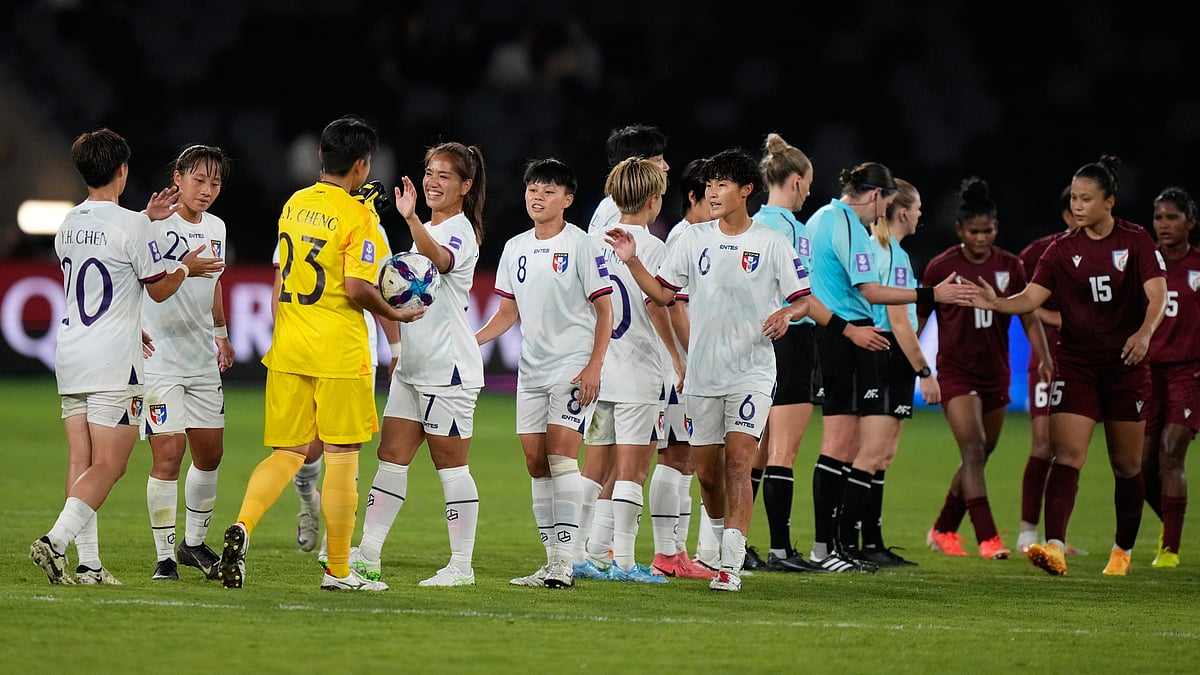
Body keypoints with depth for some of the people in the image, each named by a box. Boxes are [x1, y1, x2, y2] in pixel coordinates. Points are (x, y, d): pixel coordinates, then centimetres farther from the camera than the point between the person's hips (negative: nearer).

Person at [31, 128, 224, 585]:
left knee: (81, 461, 5)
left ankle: (88, 563, 2)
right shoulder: (131, 225, -11)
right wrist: (186, 268, 16)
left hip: (70, 354, 7)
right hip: (114, 359, -7)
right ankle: (56, 540, -22)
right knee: (109, 465, -7)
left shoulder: (68, 225, 10)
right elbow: (158, 289, -3)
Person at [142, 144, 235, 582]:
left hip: (202, 360, 7)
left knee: (210, 451, 11)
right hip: (159, 360, -7)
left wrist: (222, 334, 28)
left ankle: (194, 543, 28)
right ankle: (164, 556, -5)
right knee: (168, 452, -11)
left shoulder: (215, 228, 11)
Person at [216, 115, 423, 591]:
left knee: (287, 453, 10)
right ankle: (338, 571, 8)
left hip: (288, 350, 6)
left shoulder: (294, 204, 9)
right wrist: (394, 314, -3)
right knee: (342, 458, 3)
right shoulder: (357, 216, -12)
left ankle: (243, 526, -15)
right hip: (338, 351, -6)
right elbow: (357, 288, -20)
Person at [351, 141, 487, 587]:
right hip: (413, 364, 9)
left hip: (449, 366, -9)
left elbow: (439, 261, -36)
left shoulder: (460, 232, -12)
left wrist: (411, 220, -53)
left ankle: (462, 566, 2)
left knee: (450, 464, -4)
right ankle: (367, 556, 6)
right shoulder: (428, 231, 17)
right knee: (392, 456, 5)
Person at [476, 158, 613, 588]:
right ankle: (552, 560, 10)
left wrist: (594, 366, -14)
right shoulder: (515, 248, 12)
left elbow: (604, 310, -5)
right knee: (536, 463, 4)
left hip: (573, 367, -6)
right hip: (531, 370, 6)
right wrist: (471, 340, 1)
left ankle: (566, 558, -16)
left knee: (560, 453, -15)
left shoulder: (581, 245, -6)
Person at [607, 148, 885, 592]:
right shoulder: (694, 240, 8)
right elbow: (663, 294, 11)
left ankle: (731, 564, -21)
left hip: (751, 372, -4)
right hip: (702, 372, 4)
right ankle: (716, 539, 29)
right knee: (706, 465, 6)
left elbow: (805, 300, 3)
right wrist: (632, 262, -3)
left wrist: (787, 312, -19)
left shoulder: (772, 244, -1)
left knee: (738, 462, -16)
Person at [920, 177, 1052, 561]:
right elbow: (918, 319, 2)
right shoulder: (941, 267, -6)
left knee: (979, 457, 12)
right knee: (973, 450, -18)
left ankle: (943, 530, 28)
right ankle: (987, 539, -21)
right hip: (956, 372, -4)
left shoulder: (1009, 266, 2)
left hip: (995, 373, 5)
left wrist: (1044, 358, -8)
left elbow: (1029, 316, 6)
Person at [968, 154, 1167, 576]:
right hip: (1076, 364, 1)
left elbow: (1157, 295, -13)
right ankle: (1054, 548, -27)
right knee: (1066, 454, -15)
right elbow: (1031, 298, -6)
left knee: (1126, 464, 8)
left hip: (1126, 366, -1)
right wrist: (997, 303, -26)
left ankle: (1123, 552, 24)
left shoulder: (1136, 241, -4)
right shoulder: (1063, 249, 1)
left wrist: (1144, 333, -31)